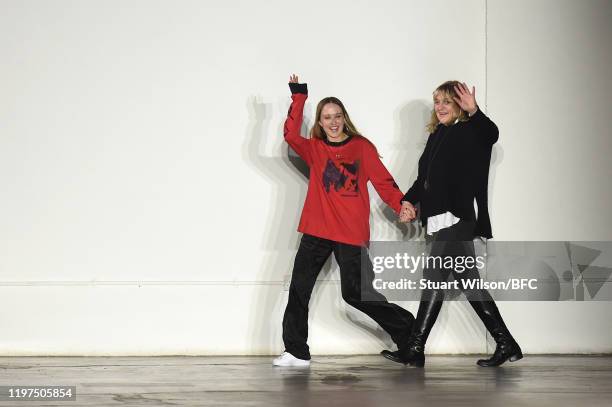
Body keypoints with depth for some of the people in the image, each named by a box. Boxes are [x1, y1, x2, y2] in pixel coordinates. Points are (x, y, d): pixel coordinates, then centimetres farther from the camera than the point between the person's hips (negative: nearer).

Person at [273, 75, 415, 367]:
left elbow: (383, 181, -2)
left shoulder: (362, 147, 4)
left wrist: (401, 204, -17)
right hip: (316, 232, 3)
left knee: (355, 293, -5)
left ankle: (406, 329, 13)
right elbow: (291, 134, -7)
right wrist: (299, 97, -10)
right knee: (299, 289, -2)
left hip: (351, 233, -3)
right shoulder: (315, 149, 9)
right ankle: (296, 352, 3)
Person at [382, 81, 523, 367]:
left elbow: (491, 134, -28)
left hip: (458, 217, -9)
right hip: (442, 219, 9)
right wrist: (409, 201, 5)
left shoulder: (470, 131, -4)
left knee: (434, 277, -10)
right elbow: (424, 178, 21)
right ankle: (506, 344, 12)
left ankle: (415, 349, -9)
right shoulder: (438, 135, 19)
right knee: (467, 279, 8)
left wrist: (474, 112, -45)